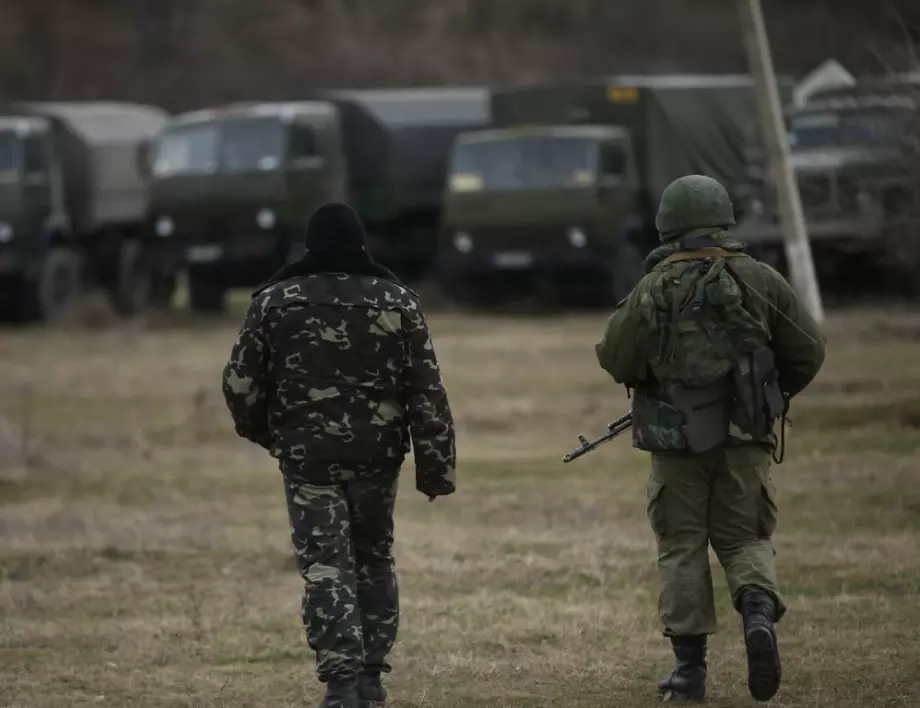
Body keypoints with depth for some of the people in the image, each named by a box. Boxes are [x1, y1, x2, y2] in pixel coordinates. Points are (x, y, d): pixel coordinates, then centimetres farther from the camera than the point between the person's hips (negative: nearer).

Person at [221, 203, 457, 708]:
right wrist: (436, 468, 3)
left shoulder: (274, 301, -3)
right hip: (378, 454, 2)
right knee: (374, 560, 18)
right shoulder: (397, 301, 1)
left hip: (308, 456, -2)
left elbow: (240, 383, -1)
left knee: (325, 566, -2)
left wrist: (259, 430, 19)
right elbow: (428, 393, -1)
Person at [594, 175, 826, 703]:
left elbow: (616, 360, -5)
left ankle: (690, 669, 7)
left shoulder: (654, 292, -6)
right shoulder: (760, 281, -2)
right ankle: (759, 610, -17)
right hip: (745, 440, 1)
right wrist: (773, 395, 18)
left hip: (676, 441, -1)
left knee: (683, 549, 9)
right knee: (745, 538, 13)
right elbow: (808, 351, 2)